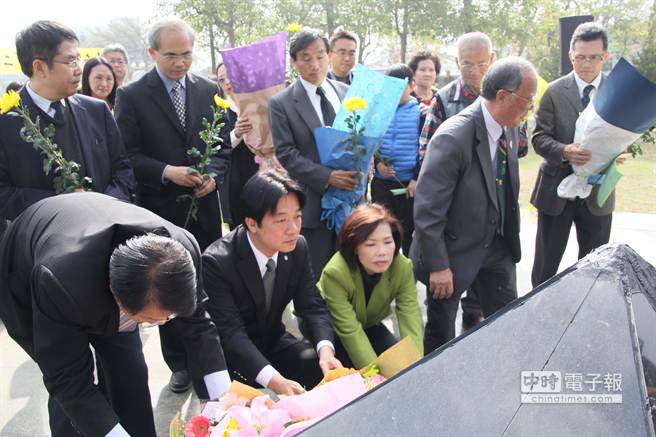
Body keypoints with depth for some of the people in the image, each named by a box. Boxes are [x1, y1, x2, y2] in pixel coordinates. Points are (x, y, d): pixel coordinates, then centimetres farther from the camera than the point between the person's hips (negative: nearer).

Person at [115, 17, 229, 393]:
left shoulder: (209, 90, 4)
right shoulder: (131, 96, -4)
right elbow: (127, 154, -6)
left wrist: (214, 175, -10)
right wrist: (166, 172, -20)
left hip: (204, 206, 2)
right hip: (160, 208, -2)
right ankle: (179, 362, 27)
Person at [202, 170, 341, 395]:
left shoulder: (298, 248, -11)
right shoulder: (216, 262, -27)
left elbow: (312, 306, -7)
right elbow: (231, 333, -31)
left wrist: (325, 349, -29)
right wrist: (274, 380, -46)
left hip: (274, 343, 5)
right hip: (228, 357, -4)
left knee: (330, 373, -16)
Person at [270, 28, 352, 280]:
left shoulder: (346, 93, 8)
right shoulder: (281, 103, -5)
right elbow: (286, 154, -10)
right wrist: (327, 177, -20)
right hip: (314, 202, -4)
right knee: (318, 277, 6)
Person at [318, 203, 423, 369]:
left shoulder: (403, 268, -24)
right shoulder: (334, 273, -36)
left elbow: (411, 321, -29)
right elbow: (350, 331, -36)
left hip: (369, 325, 4)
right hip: (332, 330, -3)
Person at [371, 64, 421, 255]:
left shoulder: (419, 111, -2)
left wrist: (417, 178, -8)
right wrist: (377, 163, -10)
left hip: (410, 183, -1)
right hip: (381, 182, 1)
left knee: (409, 232, 11)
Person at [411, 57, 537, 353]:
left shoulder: (509, 128, -1)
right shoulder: (453, 137, -26)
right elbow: (427, 208, -24)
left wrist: (511, 237, 14)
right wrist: (437, 266, -20)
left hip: (498, 247, 7)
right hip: (455, 251, -6)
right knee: (441, 331, 11)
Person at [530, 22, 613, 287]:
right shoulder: (555, 92, -5)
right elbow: (539, 138, -8)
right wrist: (564, 151, -28)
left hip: (598, 192, 2)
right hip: (556, 190, -2)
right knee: (545, 265, 9)